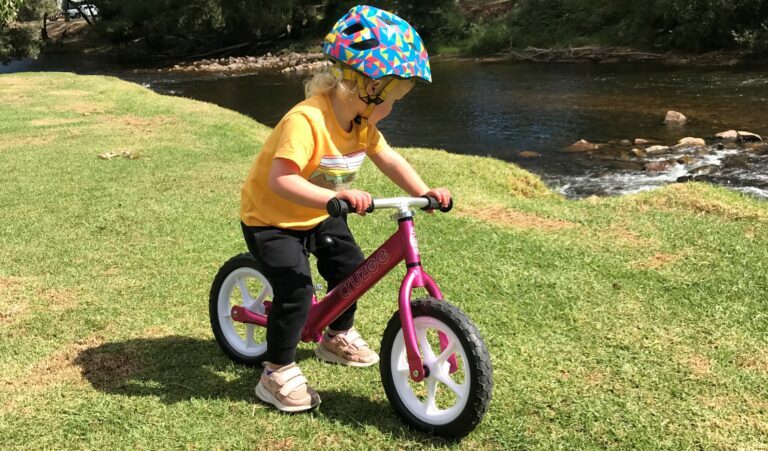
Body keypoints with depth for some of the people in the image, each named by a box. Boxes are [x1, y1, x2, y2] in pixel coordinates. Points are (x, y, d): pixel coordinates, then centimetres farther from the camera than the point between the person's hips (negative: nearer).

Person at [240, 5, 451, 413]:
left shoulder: (361, 121, -7)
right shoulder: (306, 120, -35)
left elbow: (388, 159, 0)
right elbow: (281, 180, -43)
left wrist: (424, 191, -14)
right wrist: (336, 196, -53)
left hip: (318, 217, 8)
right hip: (270, 218, -8)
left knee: (350, 267, 11)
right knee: (295, 292, -17)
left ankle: (338, 337, 36)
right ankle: (278, 374, 2)